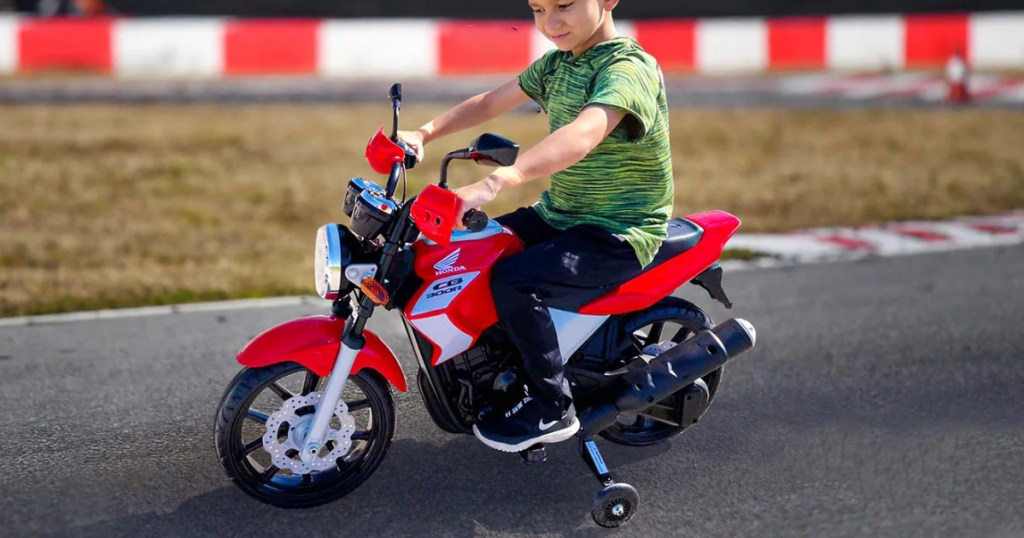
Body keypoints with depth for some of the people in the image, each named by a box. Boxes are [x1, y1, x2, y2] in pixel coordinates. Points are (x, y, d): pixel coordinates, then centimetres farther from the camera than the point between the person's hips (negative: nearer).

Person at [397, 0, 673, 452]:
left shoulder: (629, 68, -23)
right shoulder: (557, 63, 7)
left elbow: (583, 135, -41)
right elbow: (492, 102, 16)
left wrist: (494, 183, -53)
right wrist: (424, 134, 0)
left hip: (618, 233, -9)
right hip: (557, 215, 9)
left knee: (514, 280, -28)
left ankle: (553, 409, -11)